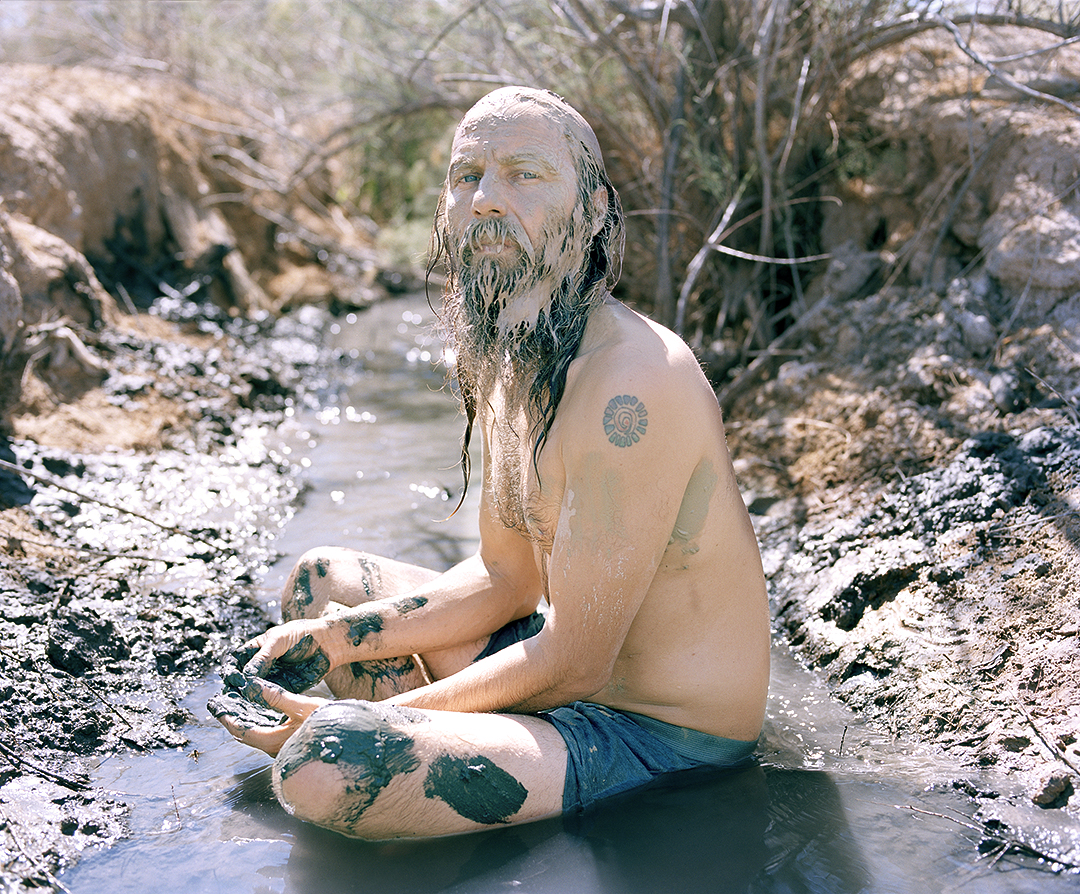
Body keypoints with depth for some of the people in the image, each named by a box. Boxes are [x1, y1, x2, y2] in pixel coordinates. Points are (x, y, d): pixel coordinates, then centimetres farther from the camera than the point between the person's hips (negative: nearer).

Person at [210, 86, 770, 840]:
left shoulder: (629, 384, -27)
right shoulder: (505, 360, 5)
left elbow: (574, 665, -23)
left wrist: (342, 722, -18)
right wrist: (333, 639, 2)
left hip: (663, 744, -9)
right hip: (579, 676, 10)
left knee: (325, 764, -29)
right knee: (322, 579, 19)